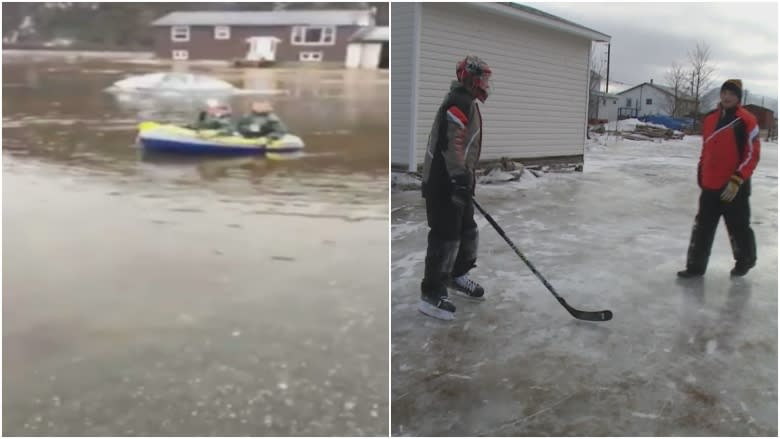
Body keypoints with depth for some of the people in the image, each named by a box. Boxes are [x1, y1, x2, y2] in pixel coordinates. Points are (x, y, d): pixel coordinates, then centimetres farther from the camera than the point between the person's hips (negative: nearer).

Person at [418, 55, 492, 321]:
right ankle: (431, 295, -6)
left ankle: (457, 276, 36)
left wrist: (465, 178, 30)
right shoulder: (460, 103, -15)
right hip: (443, 182, -11)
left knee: (467, 231, 19)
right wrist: (460, 178, -29)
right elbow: (449, 143, -25)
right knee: (446, 237, -10)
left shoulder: (467, 104, 20)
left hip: (455, 180, 11)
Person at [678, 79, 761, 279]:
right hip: (710, 185, 5)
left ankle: (746, 260, 31)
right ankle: (696, 265, 14)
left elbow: (752, 154, -12)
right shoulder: (710, 118, 9)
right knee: (702, 227, 6)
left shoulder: (747, 121, -11)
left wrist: (737, 180, -18)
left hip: (734, 188, -5)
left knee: (738, 227, 8)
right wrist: (701, 175, 20)